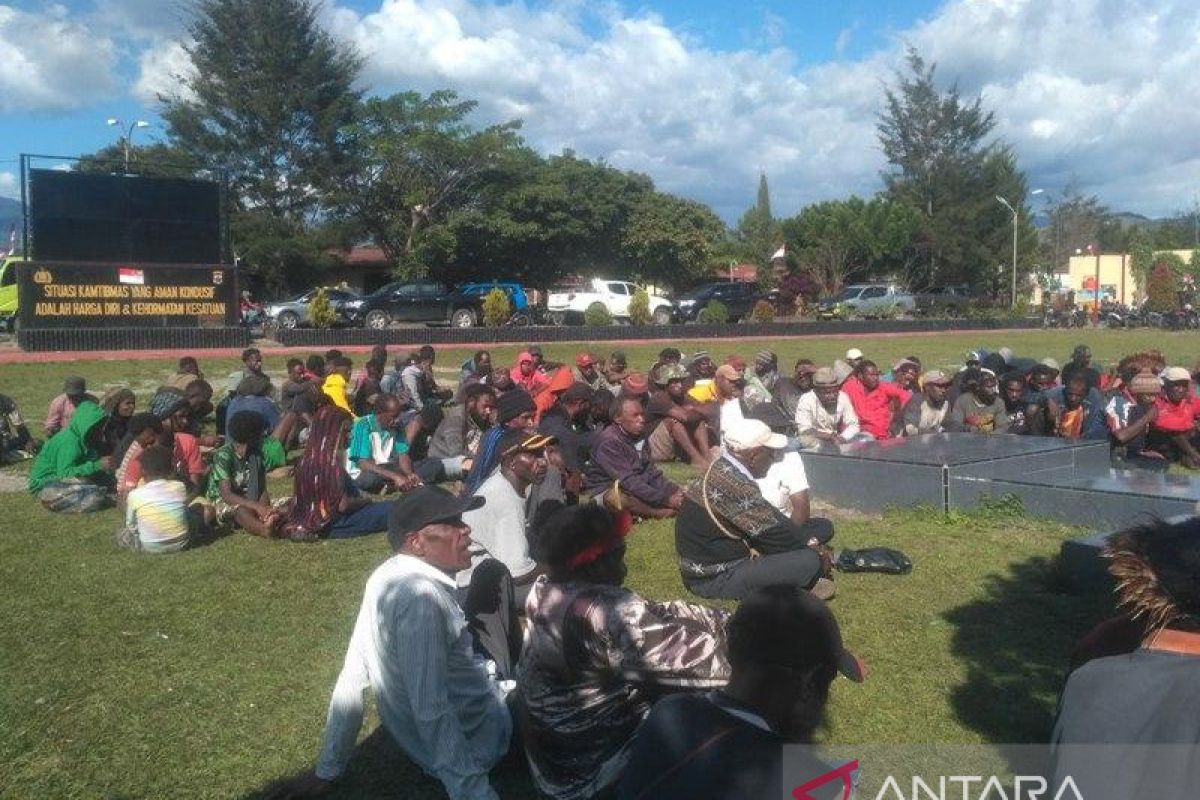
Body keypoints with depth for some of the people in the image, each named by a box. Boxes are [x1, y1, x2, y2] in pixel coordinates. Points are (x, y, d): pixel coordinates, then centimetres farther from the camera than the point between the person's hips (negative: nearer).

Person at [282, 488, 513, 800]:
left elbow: (353, 676, 1)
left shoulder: (388, 576, -5)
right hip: (469, 742, -8)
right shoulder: (421, 596, -32)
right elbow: (431, 713, -35)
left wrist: (328, 770, 8)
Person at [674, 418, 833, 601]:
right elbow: (774, 531, -18)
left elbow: (765, 520, 10)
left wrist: (808, 542, 3)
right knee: (810, 562, -21)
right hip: (716, 578, -10)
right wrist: (816, 550, -2)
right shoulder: (735, 486, -26)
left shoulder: (719, 470, 5)